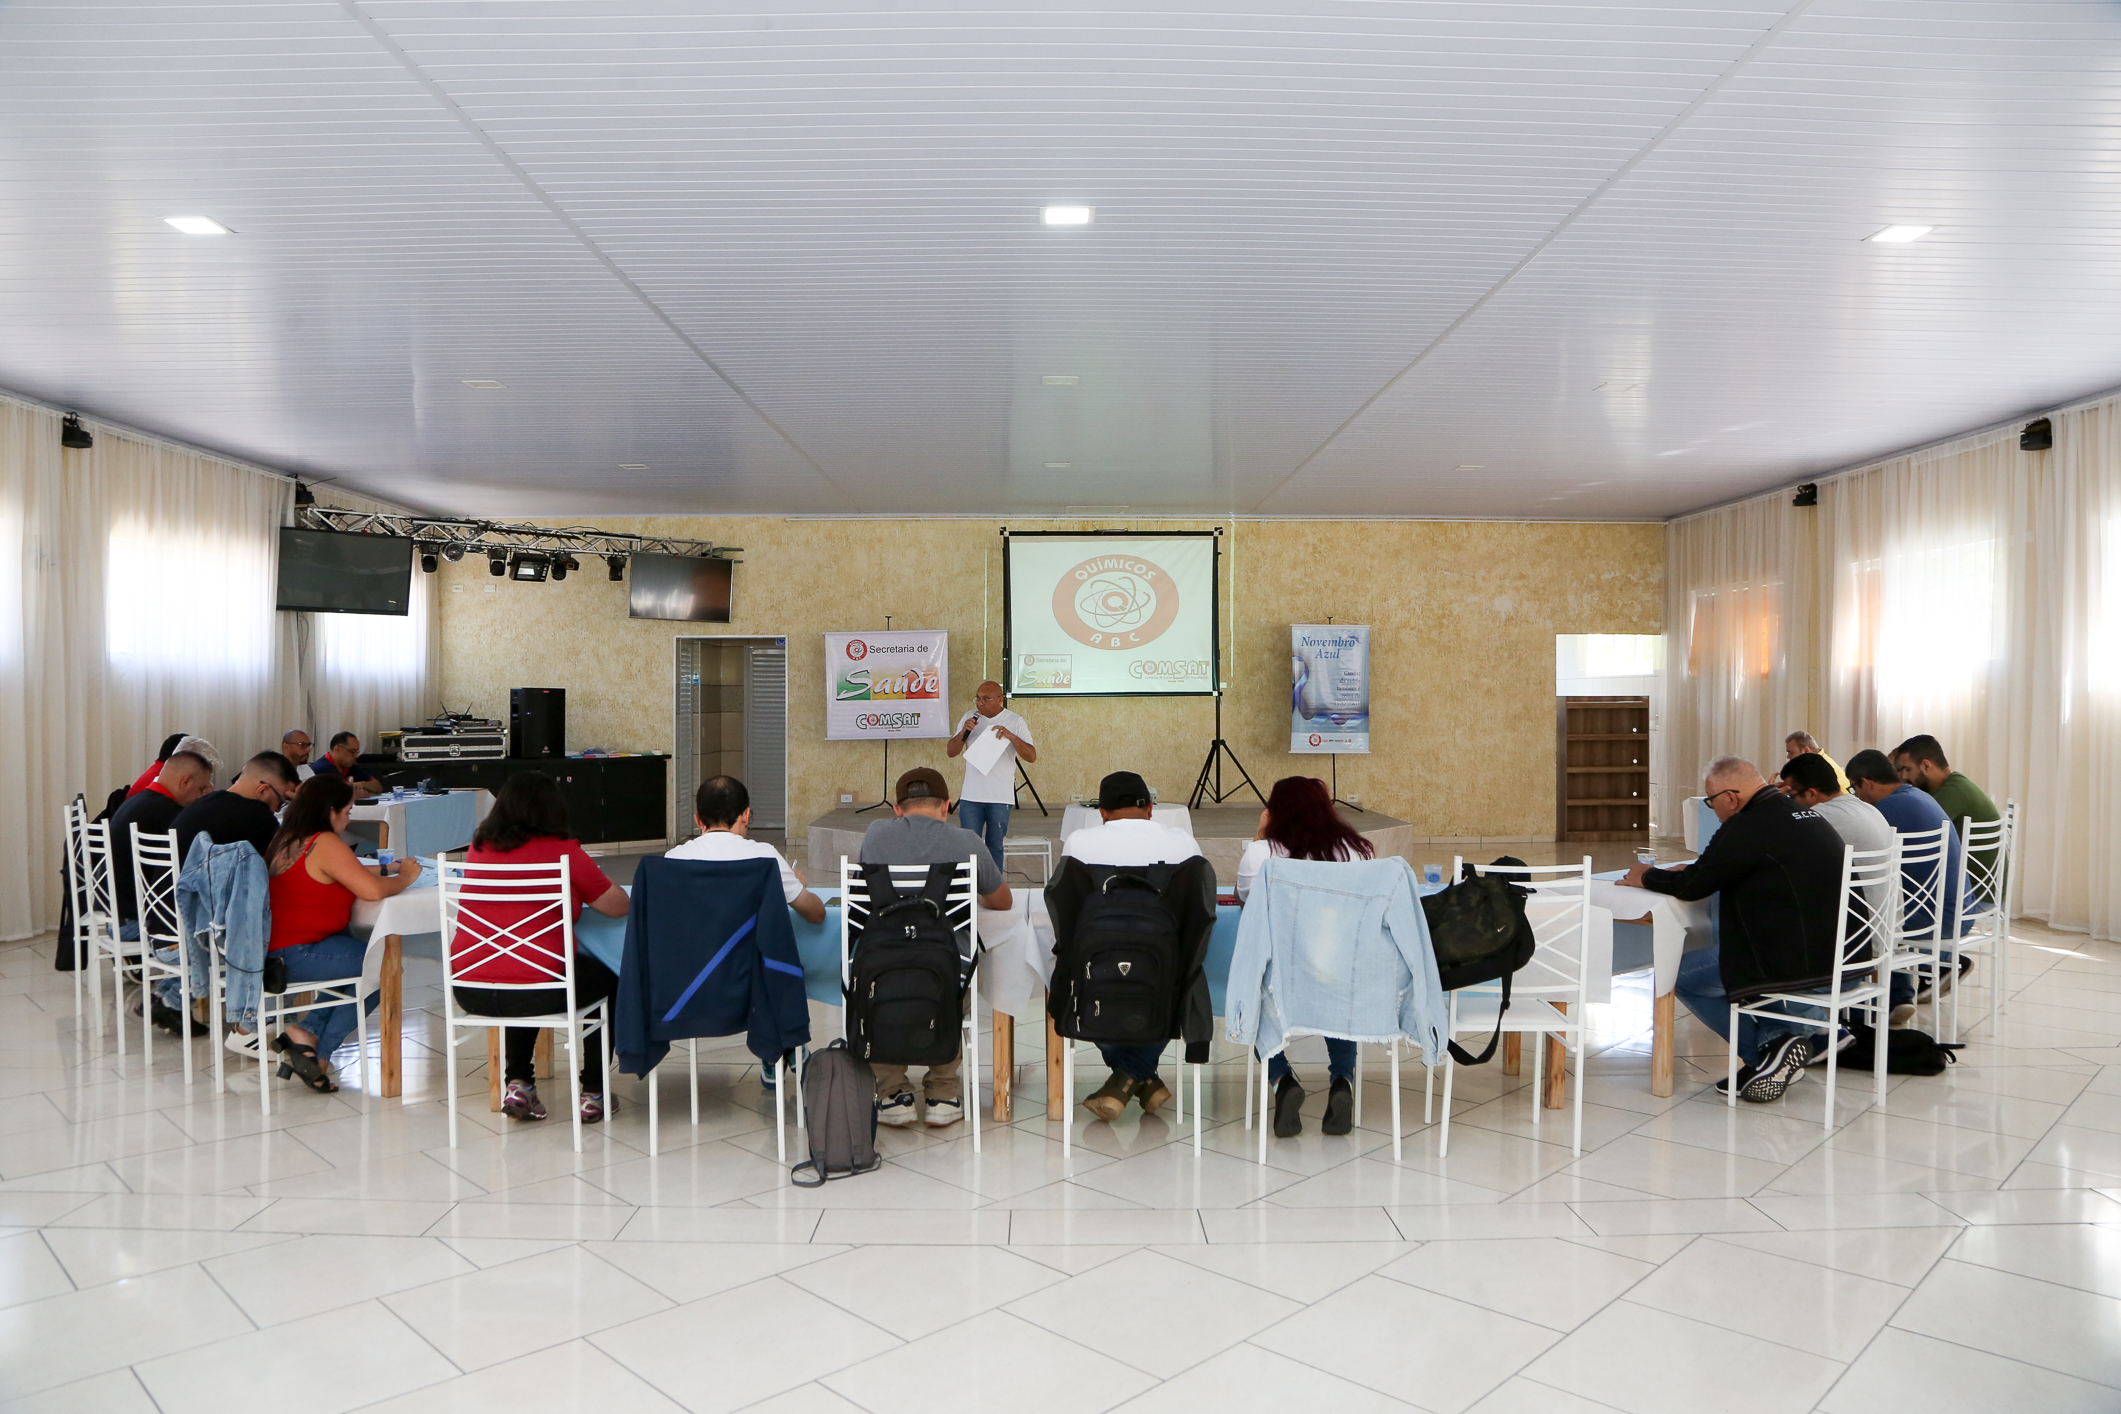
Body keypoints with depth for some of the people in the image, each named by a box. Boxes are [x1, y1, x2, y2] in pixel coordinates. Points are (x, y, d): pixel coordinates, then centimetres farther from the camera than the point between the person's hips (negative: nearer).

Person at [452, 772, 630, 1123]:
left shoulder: (478, 848, 7)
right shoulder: (561, 851, -8)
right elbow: (619, 905, 0)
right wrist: (580, 890, 19)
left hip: (469, 991, 5)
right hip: (539, 993, -5)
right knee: (608, 976, 23)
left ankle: (518, 1084, 30)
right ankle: (593, 1094, 26)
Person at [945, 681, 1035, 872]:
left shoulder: (1015, 722, -1)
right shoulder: (969, 718, 7)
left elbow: (1031, 756, -9)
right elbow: (951, 752, 6)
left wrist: (1011, 736, -23)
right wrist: (964, 732, -11)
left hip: (1000, 798, -2)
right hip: (970, 797, 2)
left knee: (994, 847, 7)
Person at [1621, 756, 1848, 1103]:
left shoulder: (1747, 828, -17)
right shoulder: (1809, 816, 12)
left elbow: (1691, 887, -10)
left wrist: (1646, 876, 8)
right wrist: (1693, 870, 24)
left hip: (1790, 964, -9)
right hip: (1838, 954, 9)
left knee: (1681, 974, 8)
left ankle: (1768, 1046, 1)